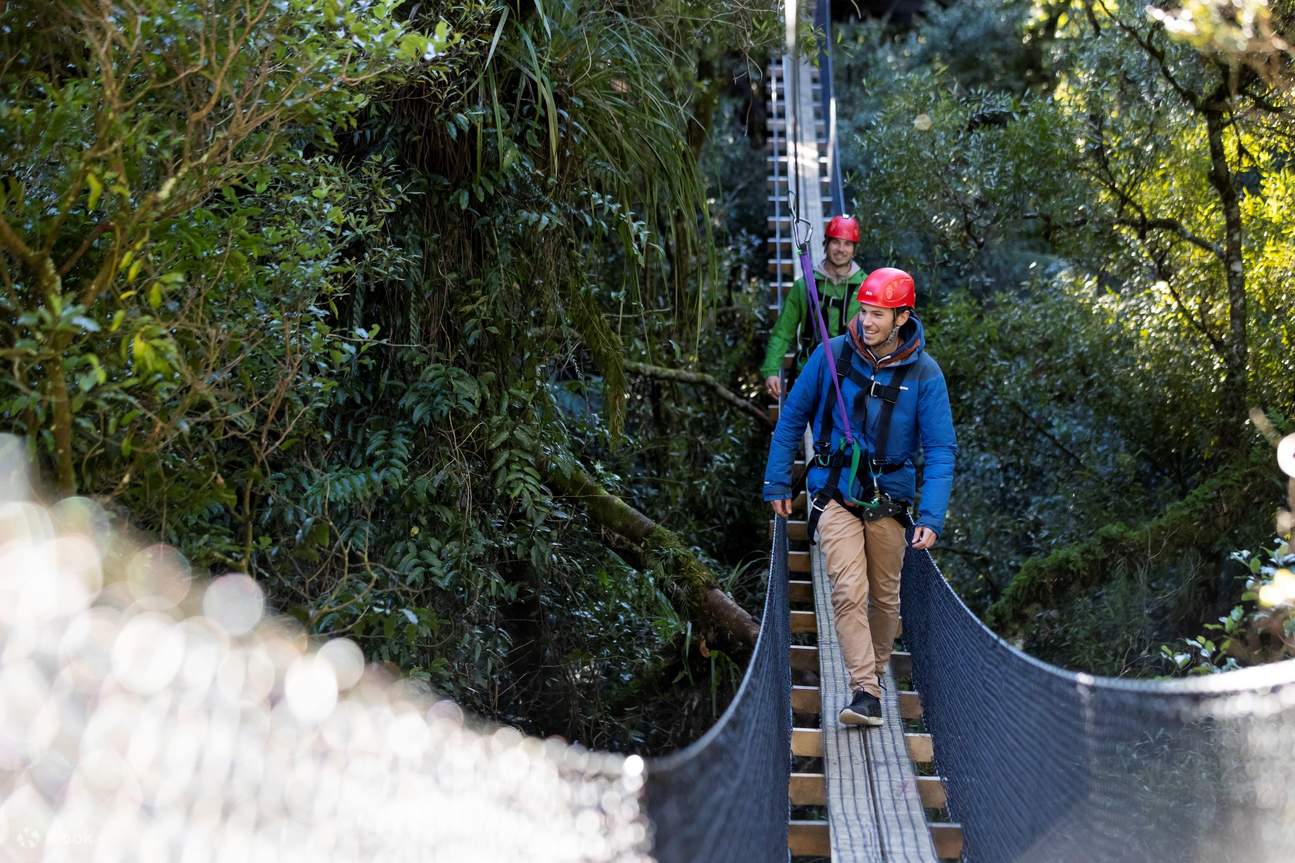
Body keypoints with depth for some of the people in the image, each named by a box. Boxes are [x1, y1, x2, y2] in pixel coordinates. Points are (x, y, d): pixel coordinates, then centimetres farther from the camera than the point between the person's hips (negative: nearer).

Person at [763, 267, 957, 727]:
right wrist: (777, 483, 5)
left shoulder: (924, 374, -7)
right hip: (834, 495, -1)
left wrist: (931, 516, -16)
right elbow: (792, 417, 6)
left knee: (885, 596, 12)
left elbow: (941, 450, -6)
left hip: (888, 499, 1)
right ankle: (865, 693, -16)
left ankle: (875, 670, 34)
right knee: (849, 592, -15)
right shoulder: (831, 354, -5)